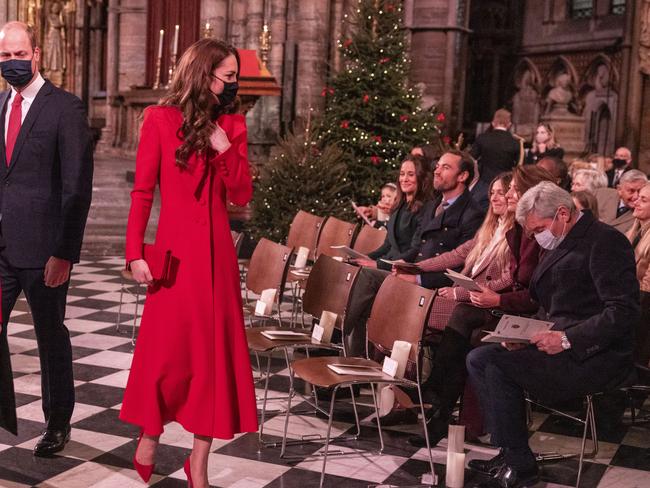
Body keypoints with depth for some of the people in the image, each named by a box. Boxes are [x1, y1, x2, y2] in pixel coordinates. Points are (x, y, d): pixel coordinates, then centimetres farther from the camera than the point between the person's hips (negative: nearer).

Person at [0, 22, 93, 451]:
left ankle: (58, 423, 26)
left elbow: (78, 186, -11)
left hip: (42, 247, -4)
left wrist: (65, 252, -15)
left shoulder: (65, 108, -7)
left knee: (51, 335, 9)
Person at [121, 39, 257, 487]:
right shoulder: (161, 119, -2)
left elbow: (242, 196, 5)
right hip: (174, 249, -4)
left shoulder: (232, 125, 9)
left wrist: (225, 148, -8)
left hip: (217, 249, 4)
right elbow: (142, 192, -4)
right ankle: (150, 434, 28)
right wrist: (136, 253, -10)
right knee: (167, 348, 1)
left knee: (215, 349, 4)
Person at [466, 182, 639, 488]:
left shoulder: (605, 241, -12)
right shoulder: (560, 245, 16)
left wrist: (567, 339, -25)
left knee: (498, 364, -23)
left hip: (595, 357, -9)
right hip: (558, 346, 9)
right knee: (478, 358, -3)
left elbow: (624, 311, -21)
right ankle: (509, 453, 0)